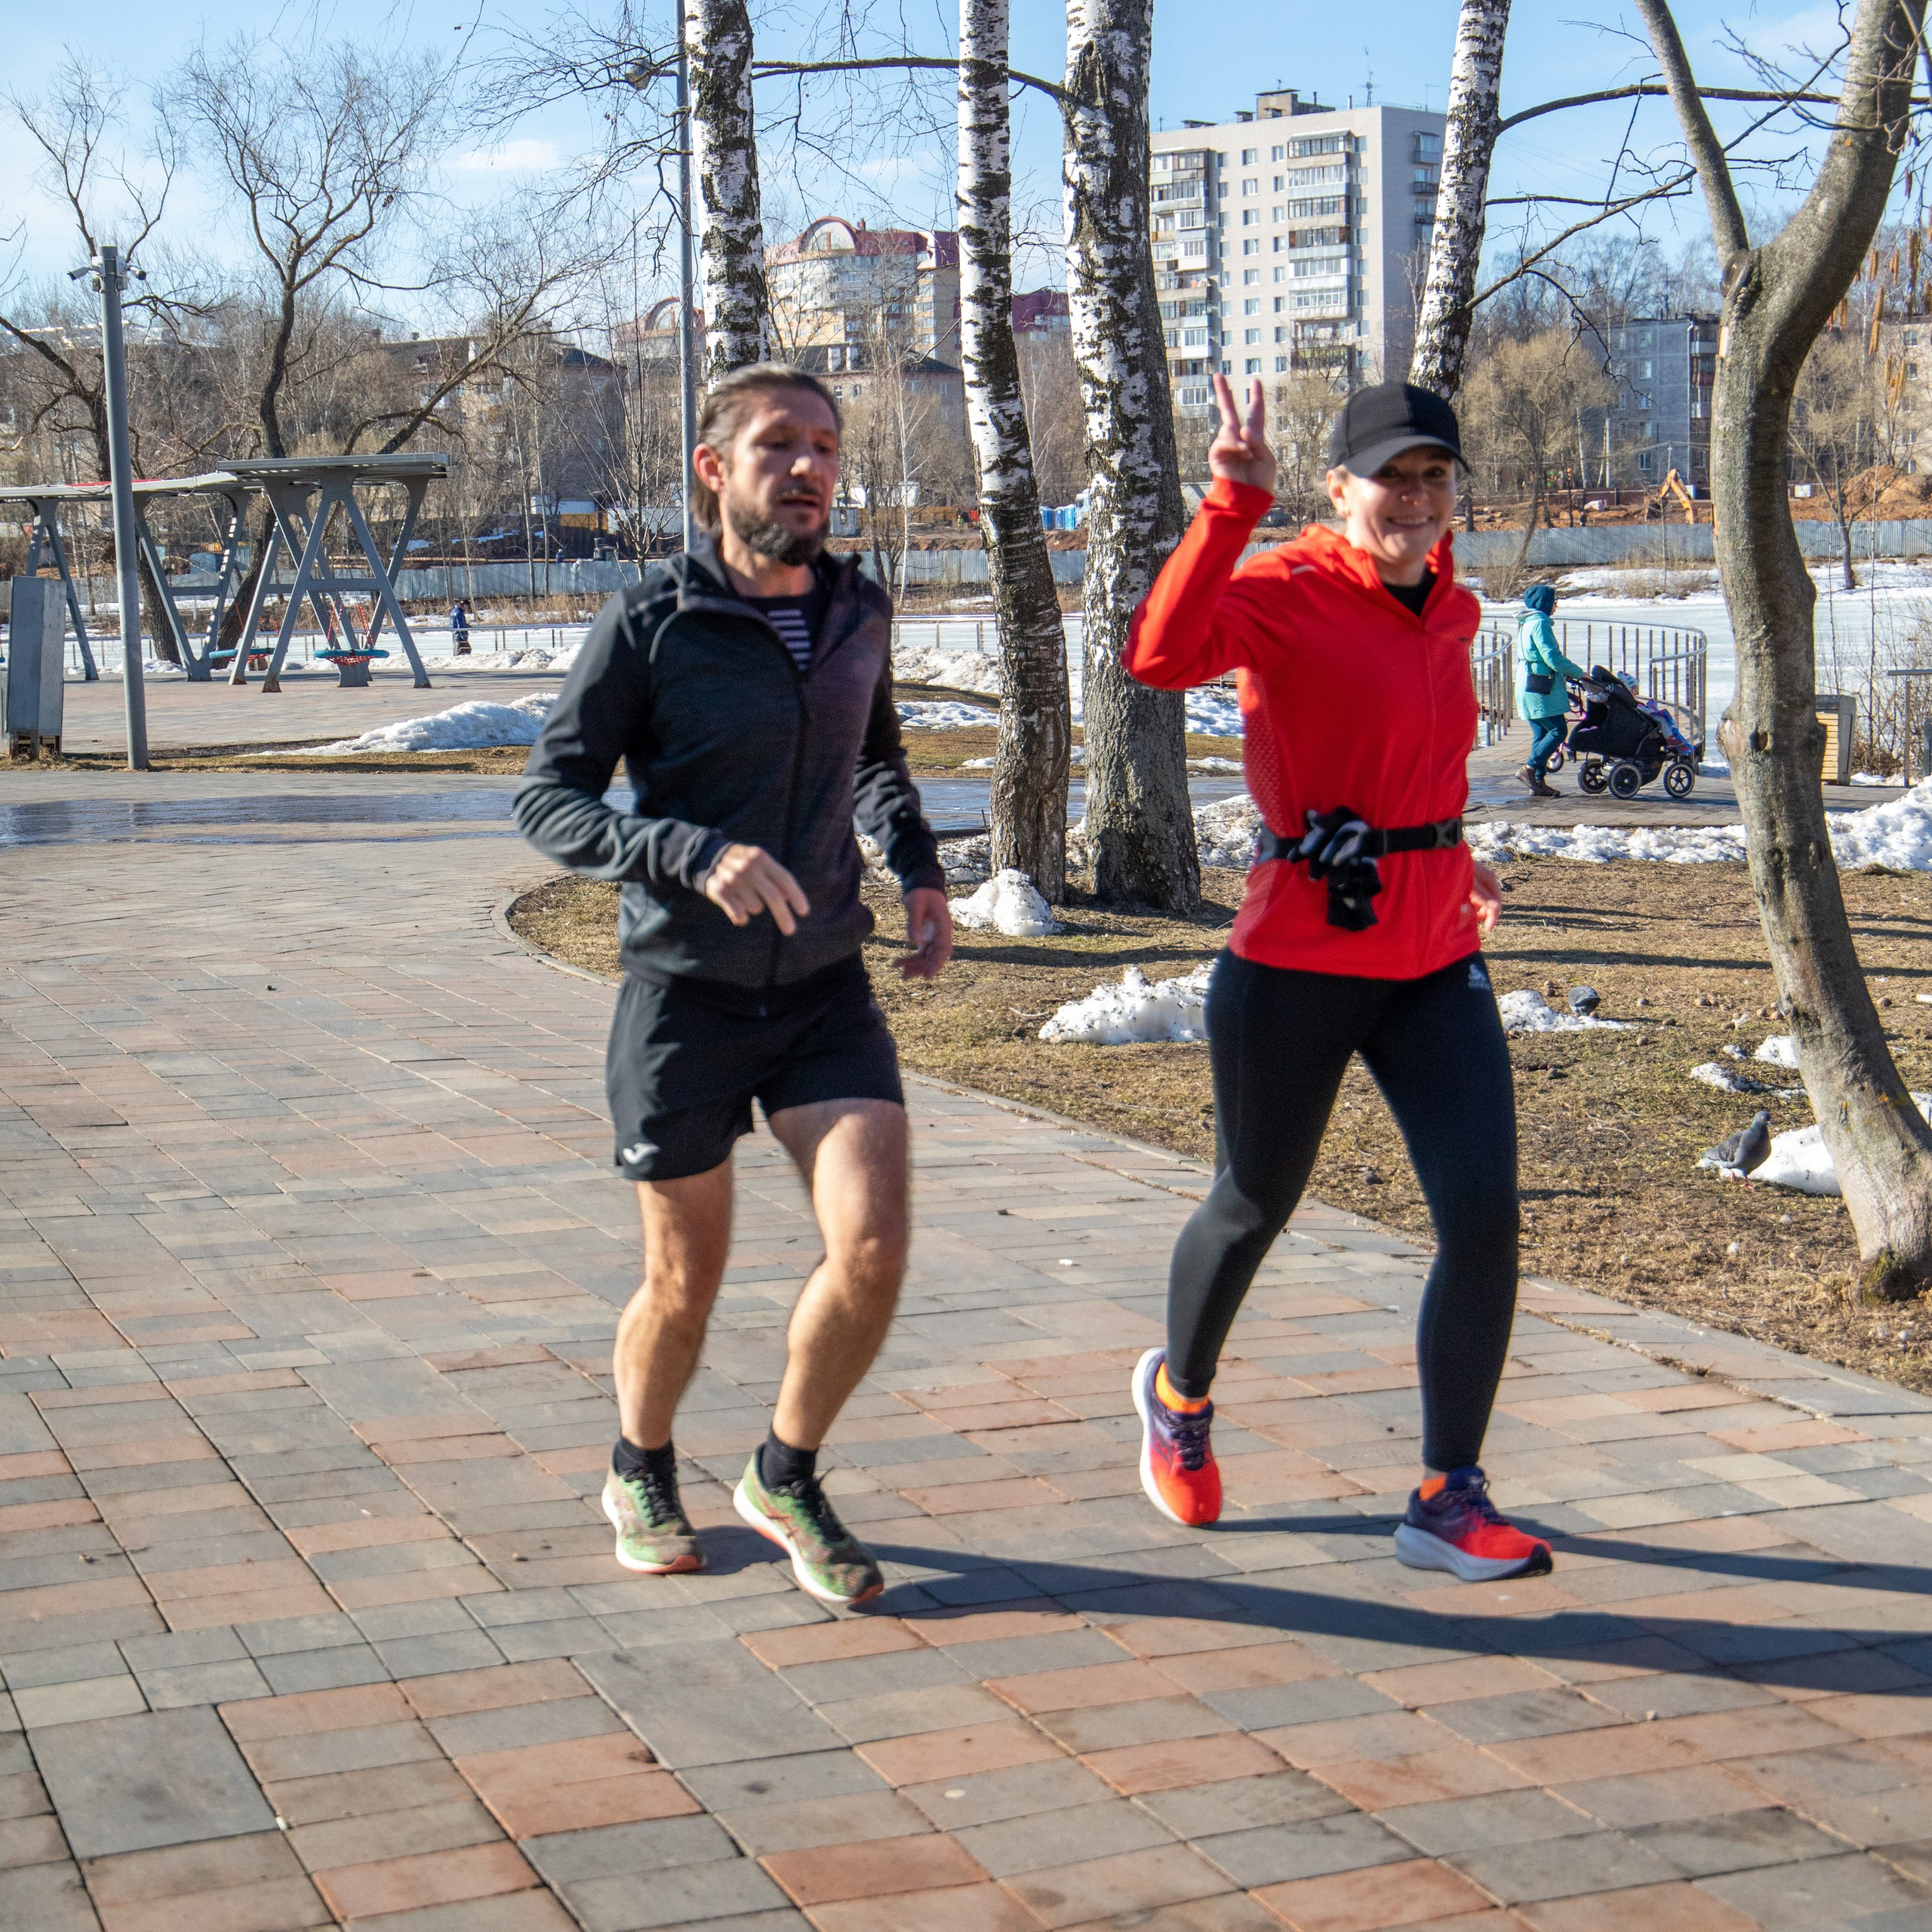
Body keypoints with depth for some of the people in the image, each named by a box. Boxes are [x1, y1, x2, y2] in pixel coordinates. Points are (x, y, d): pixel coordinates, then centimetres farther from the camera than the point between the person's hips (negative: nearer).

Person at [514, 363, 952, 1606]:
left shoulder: (859, 613, 3)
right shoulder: (649, 625, -12)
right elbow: (549, 802, -14)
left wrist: (919, 867, 7)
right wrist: (696, 853, -29)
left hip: (827, 987, 3)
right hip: (686, 992, -3)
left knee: (874, 1248, -13)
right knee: (686, 1284, 8)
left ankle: (787, 1479, 12)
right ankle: (643, 1475, 38)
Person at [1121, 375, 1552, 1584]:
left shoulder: (1453, 613, 9)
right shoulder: (1284, 593, -13)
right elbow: (1162, 654, -35)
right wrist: (1233, 506, -39)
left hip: (1437, 960, 6)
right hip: (1300, 962, -5)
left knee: (1485, 1217, -7)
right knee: (1259, 1205, 14)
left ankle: (1450, 1501, 5)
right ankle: (1180, 1394, 44)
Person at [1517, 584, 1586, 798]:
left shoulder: (1528, 622, 18)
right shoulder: (1539, 622, -13)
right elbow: (1552, 657, -18)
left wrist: (1564, 676, 21)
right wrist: (1579, 673, -7)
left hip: (1531, 689, 10)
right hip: (1540, 691, -10)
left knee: (1541, 734, 10)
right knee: (1558, 731, -9)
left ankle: (1538, 782, 9)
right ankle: (1530, 769, -11)